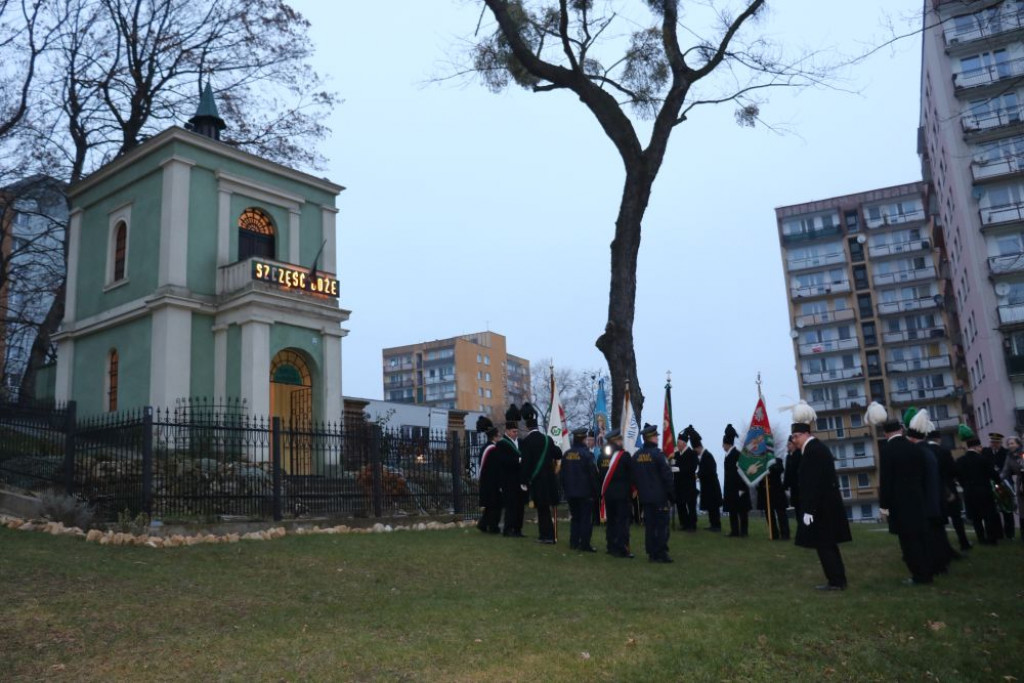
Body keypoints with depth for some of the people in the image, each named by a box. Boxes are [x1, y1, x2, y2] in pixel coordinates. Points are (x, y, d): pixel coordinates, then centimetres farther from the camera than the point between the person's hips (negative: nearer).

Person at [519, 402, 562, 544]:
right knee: (548, 507, 11)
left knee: (542, 507, 0)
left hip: (536, 480, -5)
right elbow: (558, 455, 9)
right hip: (549, 478, 5)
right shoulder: (547, 438, 3)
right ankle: (546, 535, 18)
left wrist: (523, 482, -7)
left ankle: (547, 535, 0)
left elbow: (526, 462, -12)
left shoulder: (526, 441, -11)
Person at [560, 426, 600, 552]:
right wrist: (595, 491, -5)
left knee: (575, 518, 15)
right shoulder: (587, 454, -13)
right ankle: (585, 544, 0)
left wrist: (565, 489, 20)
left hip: (570, 493, 6)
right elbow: (593, 474, -13)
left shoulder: (566, 454, 5)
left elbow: (561, 474, 11)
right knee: (586, 518, 0)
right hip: (585, 492, -6)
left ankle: (574, 542, 16)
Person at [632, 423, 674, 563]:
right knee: (662, 526, 0)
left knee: (649, 525, 9)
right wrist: (671, 494, -7)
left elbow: (634, 477, 12)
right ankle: (661, 554, -1)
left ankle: (651, 554, 12)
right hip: (660, 496, -6)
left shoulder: (636, 456, 6)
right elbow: (667, 476, -13)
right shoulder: (658, 454, -13)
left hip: (644, 497, 6)